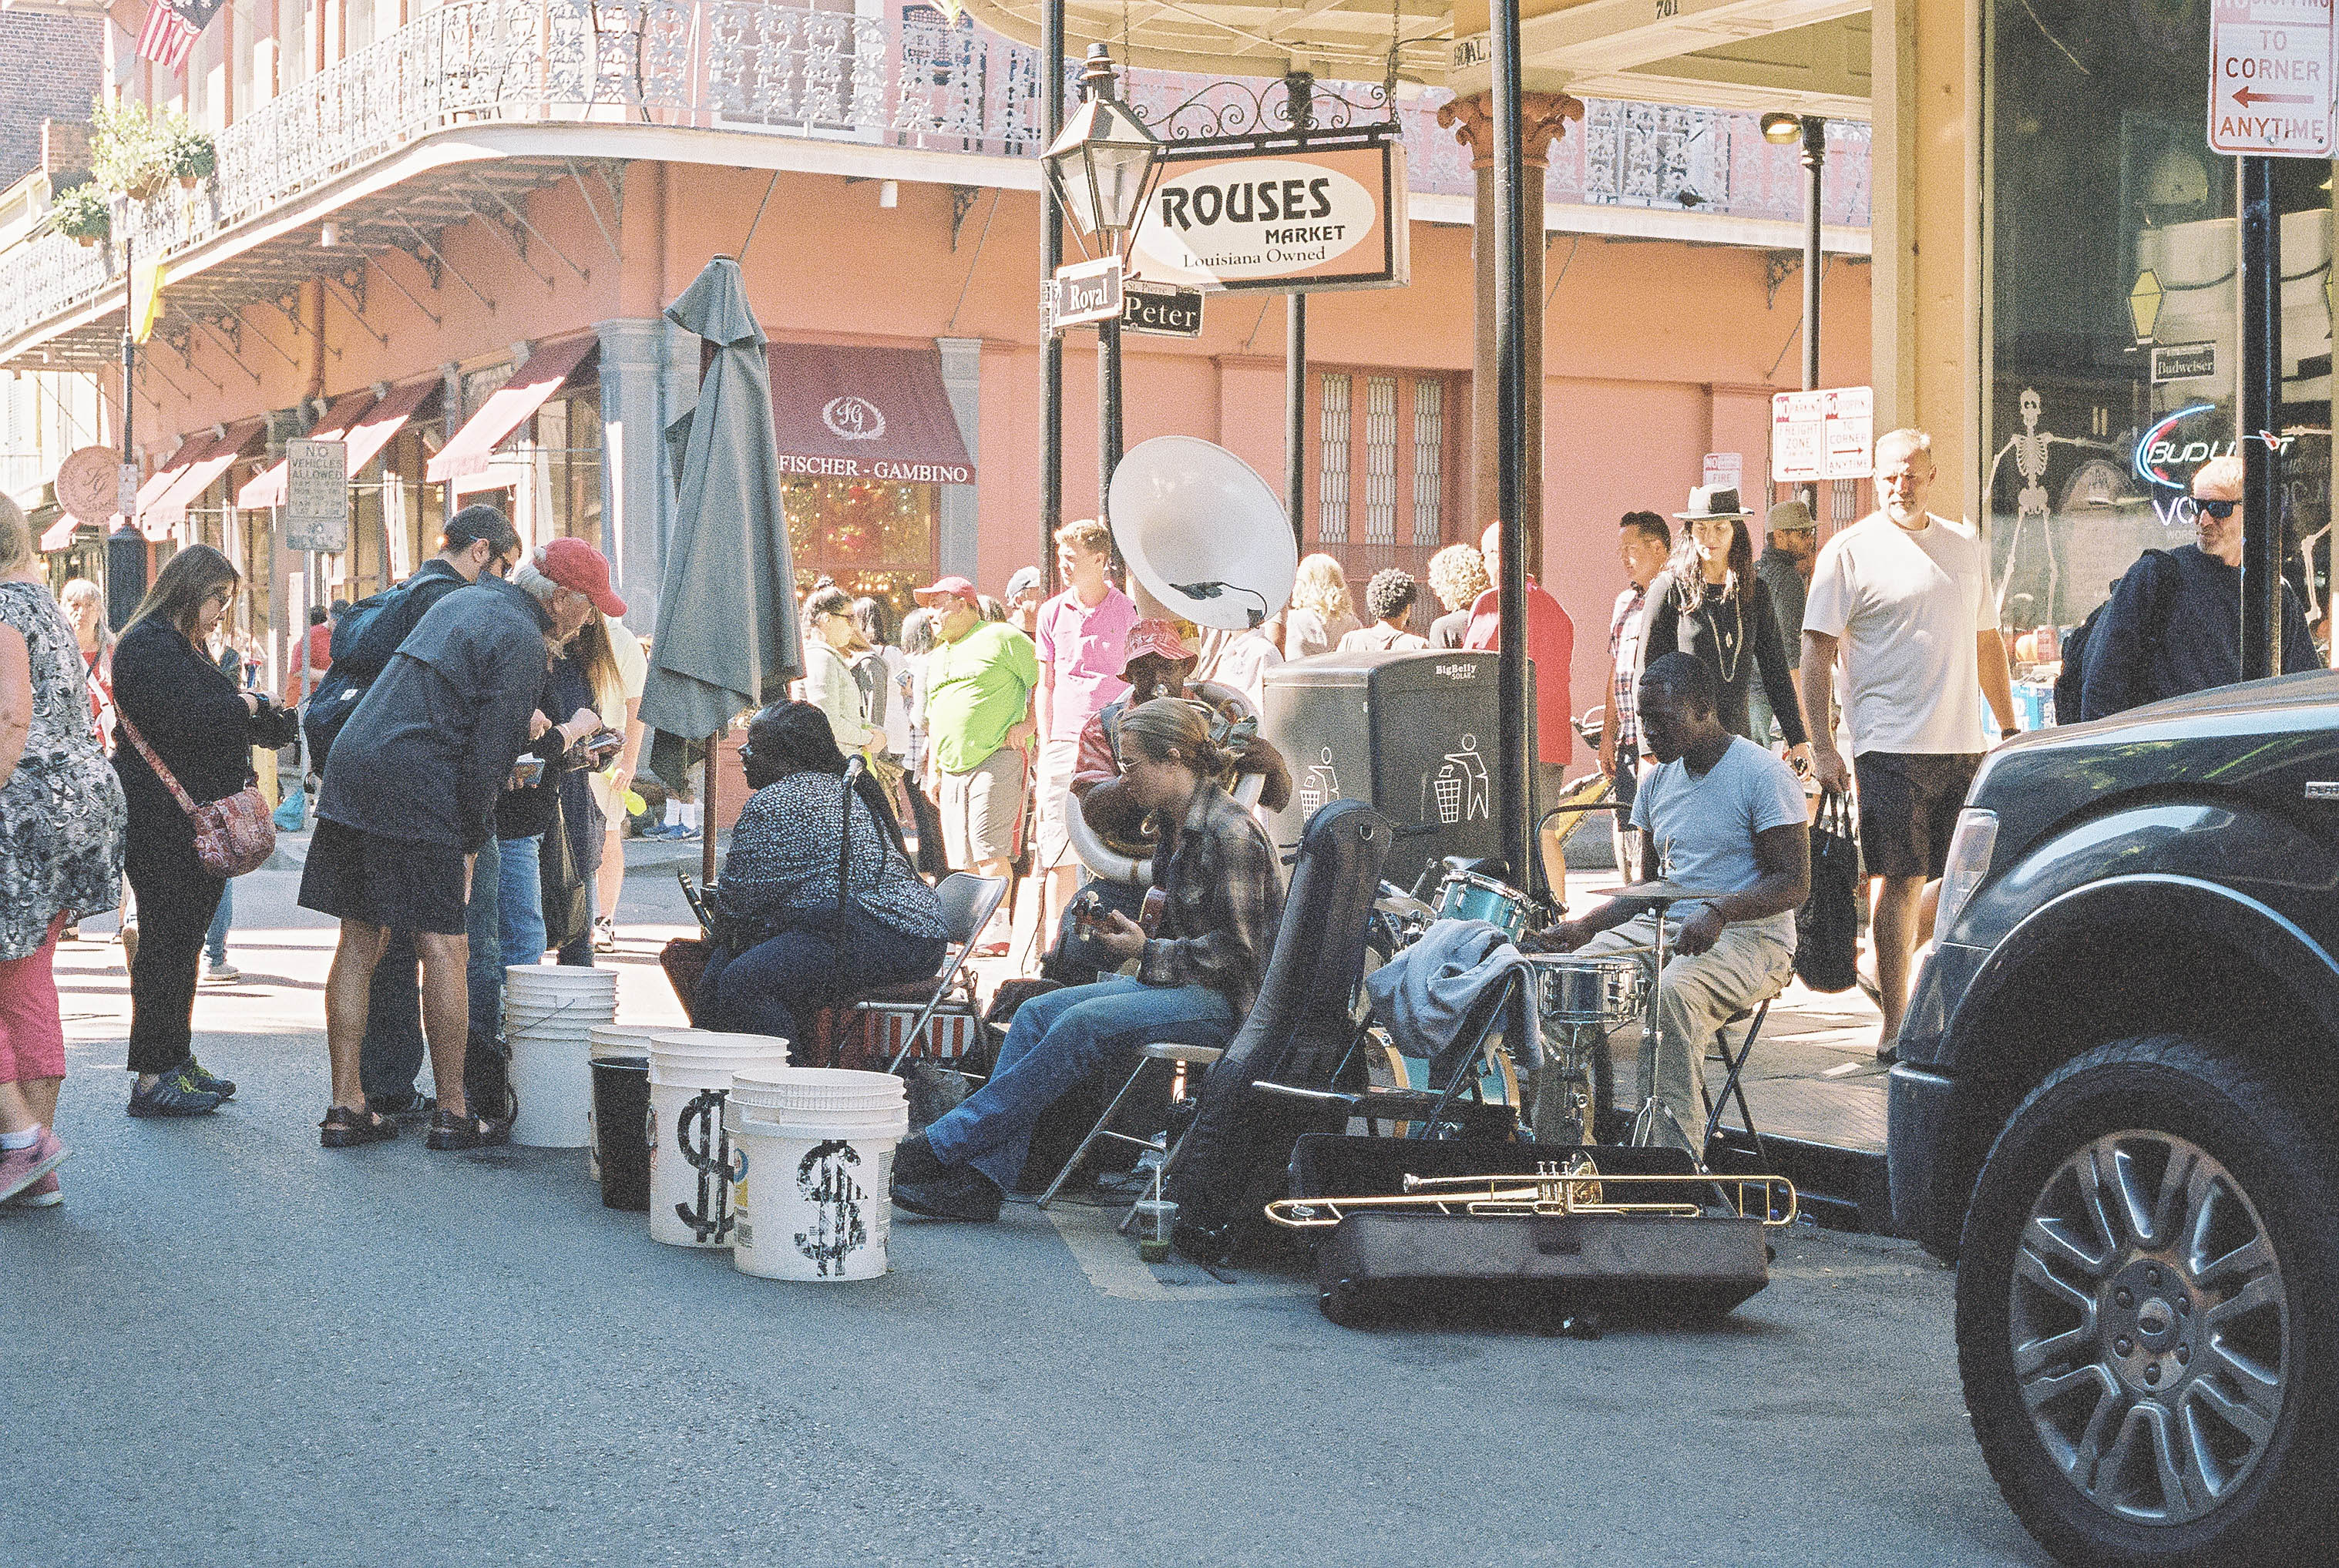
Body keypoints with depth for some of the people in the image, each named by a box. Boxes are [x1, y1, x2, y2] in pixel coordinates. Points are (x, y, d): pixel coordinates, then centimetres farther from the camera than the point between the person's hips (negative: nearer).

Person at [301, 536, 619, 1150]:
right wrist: (474, 840, 1)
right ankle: (453, 1113, 2)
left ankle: (345, 1106, 11)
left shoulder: (464, 599, 20)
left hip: (351, 771, 9)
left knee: (358, 943, 9)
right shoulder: (523, 641, -7)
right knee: (444, 949, -2)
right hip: (418, 797, -9)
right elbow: (488, 758, -12)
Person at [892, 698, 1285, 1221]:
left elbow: (1237, 950, -20)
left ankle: (941, 1147, -23)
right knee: (1036, 1013, -7)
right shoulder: (1178, 826, 14)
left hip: (1228, 1001, -10)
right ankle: (978, 1181, -15)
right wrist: (1132, 933, 4)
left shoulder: (1230, 833, -16)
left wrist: (1148, 953, -14)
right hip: (1185, 985, 10)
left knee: (1084, 1023, -27)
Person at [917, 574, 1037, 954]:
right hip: (953, 768, 8)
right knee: (966, 860, 5)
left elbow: (1044, 681, -3)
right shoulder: (935, 659, 24)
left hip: (996, 760, -8)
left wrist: (1027, 723, -11)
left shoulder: (1002, 638, 0)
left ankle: (996, 931, -15)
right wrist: (933, 768, 21)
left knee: (990, 852, -14)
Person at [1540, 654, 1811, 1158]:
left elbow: (1794, 883, -14)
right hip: (1662, 927, 7)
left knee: (1670, 993, -36)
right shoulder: (1658, 781, 13)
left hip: (1749, 936, -7)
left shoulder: (1762, 774, -9)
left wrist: (1718, 912, -30)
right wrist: (1587, 925, 1)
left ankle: (1678, 1159, -35)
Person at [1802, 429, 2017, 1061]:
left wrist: (2009, 728, 19)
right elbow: (1818, 652, -5)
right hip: (1891, 744, -5)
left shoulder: (1966, 547, 15)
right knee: (1899, 881, -6)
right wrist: (1821, 745, -12)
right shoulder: (1849, 551, -2)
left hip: (1963, 745, 5)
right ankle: (1894, 1025, 0)